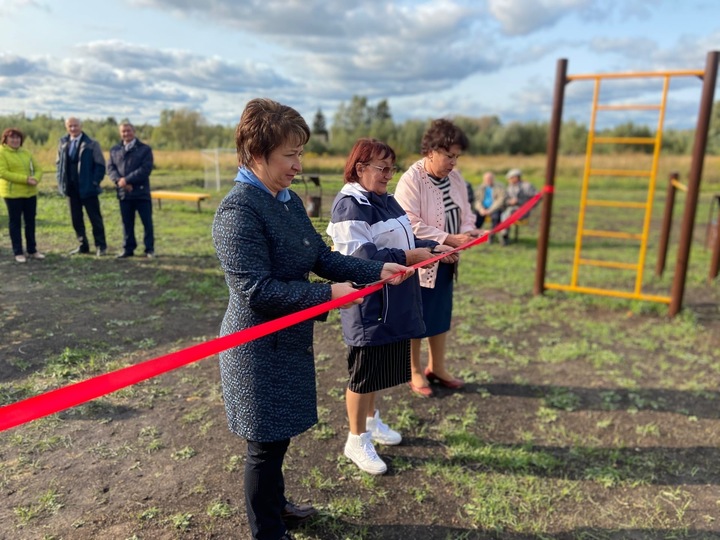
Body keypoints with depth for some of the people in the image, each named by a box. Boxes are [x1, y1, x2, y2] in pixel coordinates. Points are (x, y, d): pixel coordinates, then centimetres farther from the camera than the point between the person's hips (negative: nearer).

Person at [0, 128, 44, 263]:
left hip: (30, 192, 5)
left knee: (30, 221, 10)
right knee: (15, 222, 2)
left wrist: (35, 179, -13)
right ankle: (18, 252, 9)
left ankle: (32, 250, 19)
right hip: (13, 194, -5)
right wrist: (25, 179, -21)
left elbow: (38, 169, 9)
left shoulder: (26, 153, 12)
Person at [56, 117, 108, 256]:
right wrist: (61, 181, 6)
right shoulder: (63, 143, 9)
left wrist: (95, 182, -12)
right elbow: (59, 163, 17)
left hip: (87, 188, -5)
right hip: (71, 188, 5)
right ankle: (83, 245, 19)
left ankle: (100, 246, 10)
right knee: (76, 219, 9)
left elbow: (100, 165, -5)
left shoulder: (91, 144, -5)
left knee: (95, 218, 1)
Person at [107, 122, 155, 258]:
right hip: (123, 192, 3)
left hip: (141, 192, -3)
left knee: (147, 222, 0)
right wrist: (119, 181, -13)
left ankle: (149, 249, 8)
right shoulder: (114, 150, 13)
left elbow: (146, 169, -10)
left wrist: (127, 179, -15)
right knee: (127, 223, 9)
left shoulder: (145, 149, 1)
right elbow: (110, 168, 7)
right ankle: (128, 248, 18)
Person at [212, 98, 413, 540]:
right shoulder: (239, 211, -23)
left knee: (279, 436, 25)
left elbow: (323, 257, 6)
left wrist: (378, 270, -4)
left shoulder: (290, 201, 5)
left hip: (289, 341, 8)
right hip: (259, 351, -8)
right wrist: (328, 294, -24)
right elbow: (257, 290, -27)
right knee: (266, 444, 10)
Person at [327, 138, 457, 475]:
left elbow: (403, 240, 19)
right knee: (364, 372, 3)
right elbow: (358, 254, -27)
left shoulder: (385, 200, 13)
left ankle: (371, 421, 41)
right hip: (368, 305, -9)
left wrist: (434, 248, 4)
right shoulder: (350, 205, -18)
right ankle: (357, 441, 20)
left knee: (379, 368, 22)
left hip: (391, 303, 9)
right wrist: (409, 257, -28)